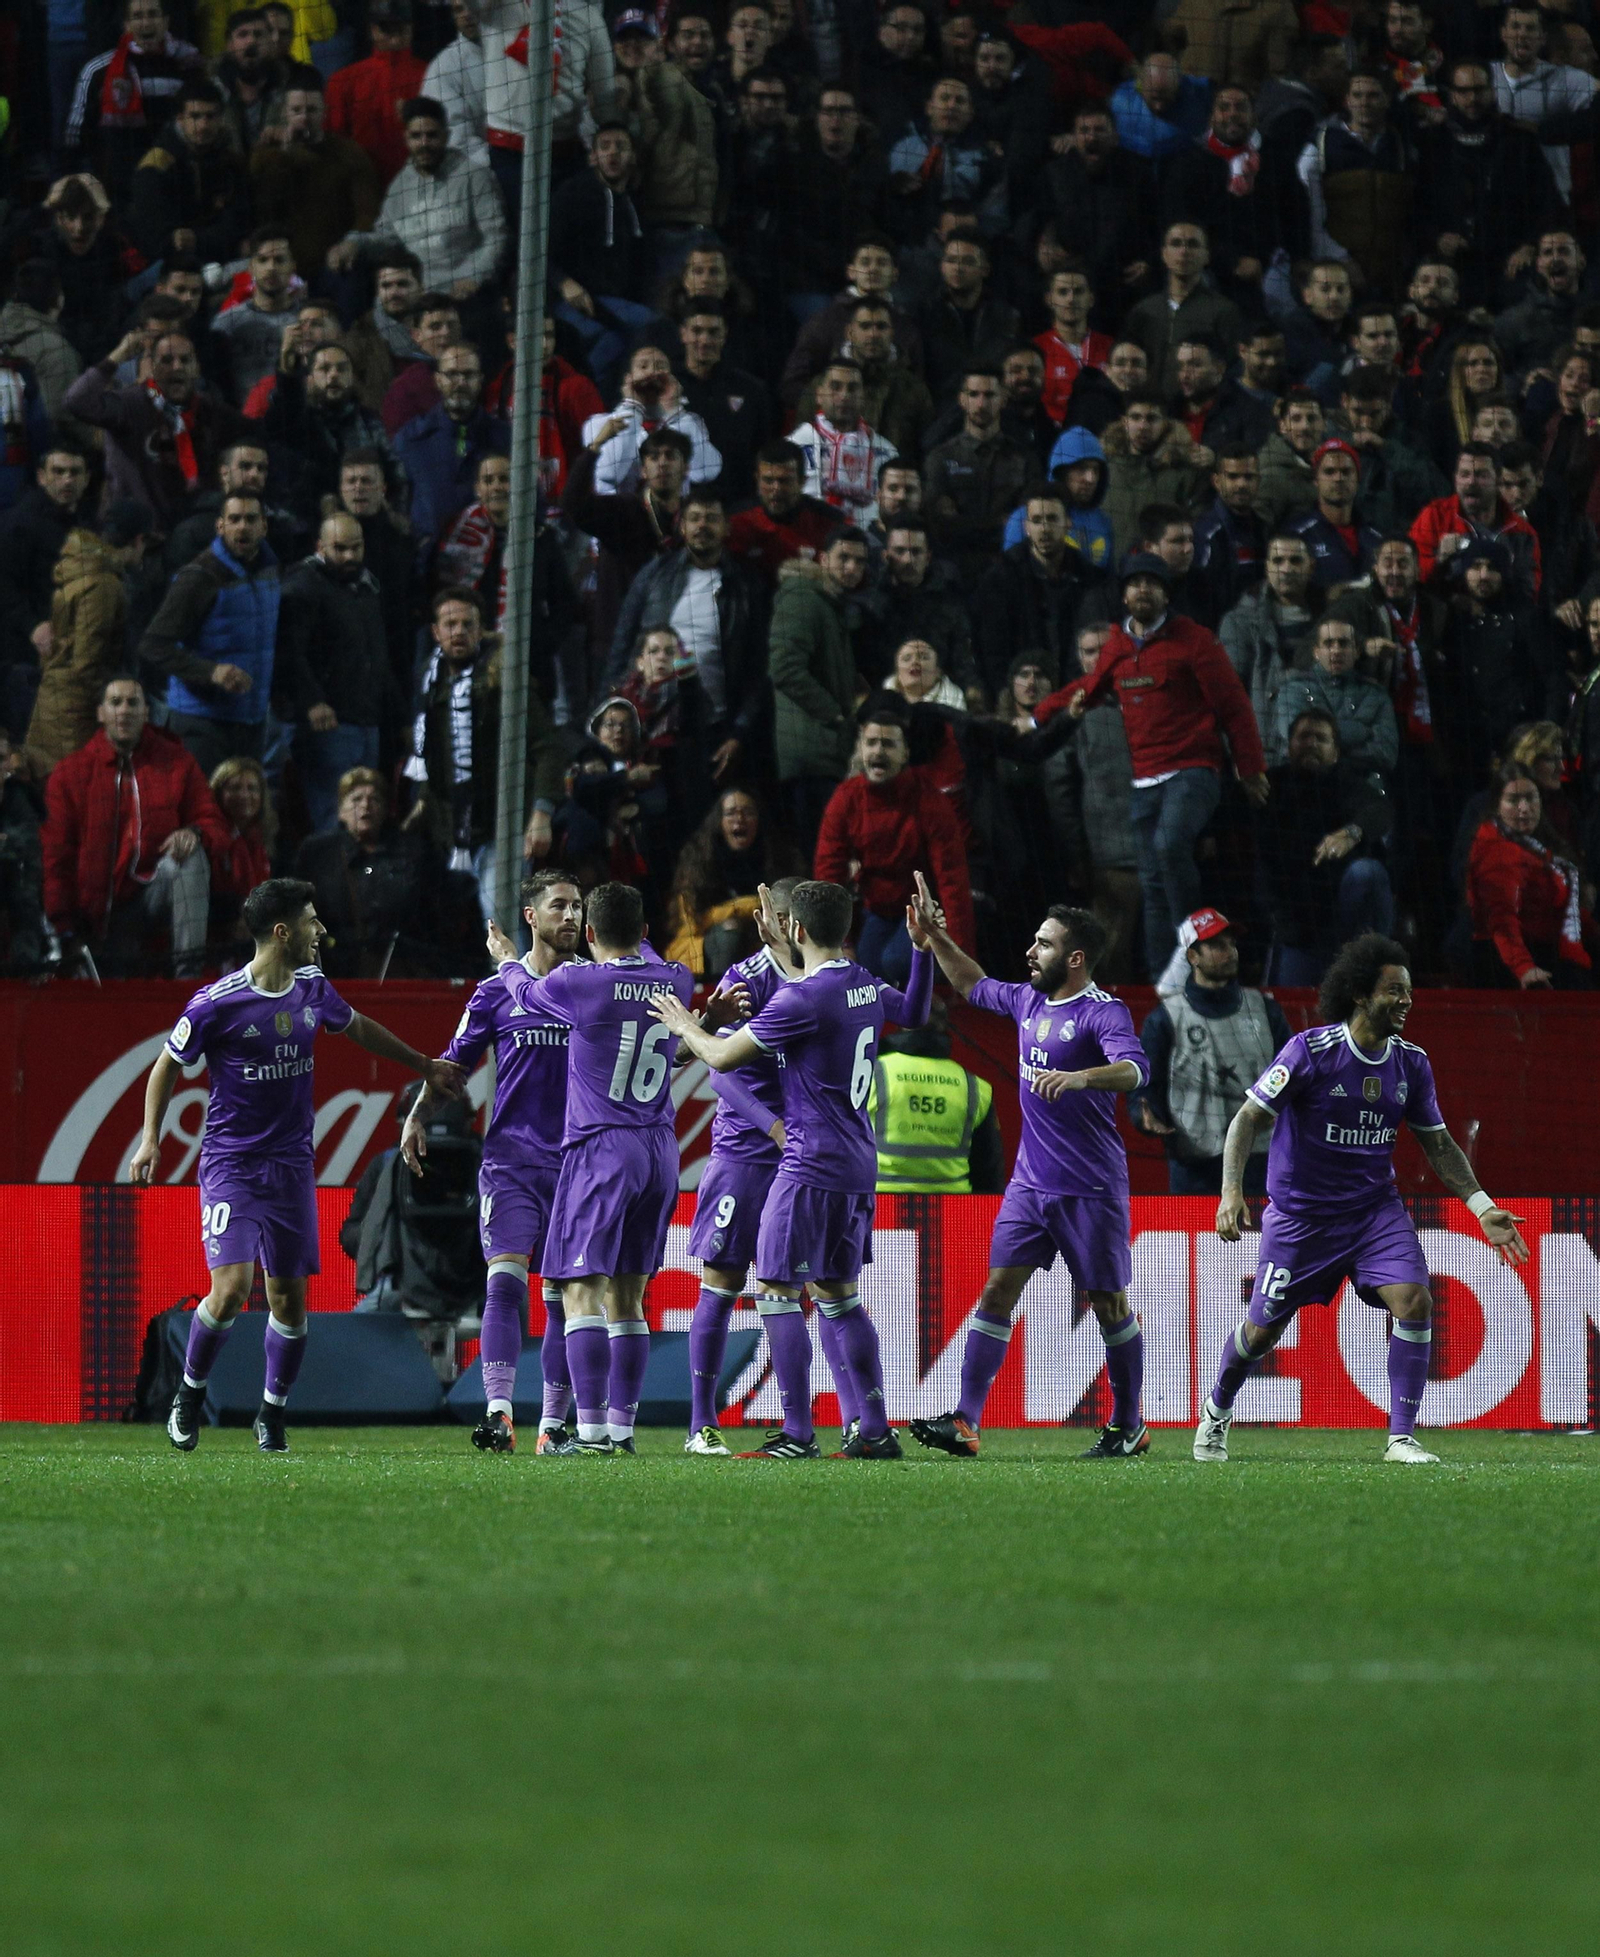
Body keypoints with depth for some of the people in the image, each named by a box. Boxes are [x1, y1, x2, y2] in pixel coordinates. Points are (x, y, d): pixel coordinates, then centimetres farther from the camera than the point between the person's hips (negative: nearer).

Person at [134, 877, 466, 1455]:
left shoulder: (312, 989, 3)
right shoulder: (217, 1004, -13)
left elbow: (357, 1027, 25)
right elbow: (168, 1065, 1)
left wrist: (424, 1066, 32)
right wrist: (150, 1140, -6)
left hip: (292, 1166, 5)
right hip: (231, 1164, -5)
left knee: (289, 1296, 5)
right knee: (232, 1289, -17)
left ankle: (272, 1414, 22)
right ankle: (190, 1393, 7)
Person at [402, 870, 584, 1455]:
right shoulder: (497, 992, 4)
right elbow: (456, 1061, 11)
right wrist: (418, 1116, -2)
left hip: (577, 1161, 2)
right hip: (509, 1159, -2)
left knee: (564, 1296, 5)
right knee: (506, 1280, -17)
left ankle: (553, 1426, 12)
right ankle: (498, 1414, -23)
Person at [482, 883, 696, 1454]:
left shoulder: (575, 983, -10)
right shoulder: (674, 983, 4)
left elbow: (526, 994, 13)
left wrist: (506, 959, 36)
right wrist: (630, 935, 51)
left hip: (600, 1150, -6)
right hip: (661, 1150, 6)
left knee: (581, 1292, -7)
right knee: (627, 1298, 12)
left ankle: (591, 1428, -17)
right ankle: (623, 1427, 11)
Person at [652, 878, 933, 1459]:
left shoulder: (801, 998, -17)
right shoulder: (868, 988, 8)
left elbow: (722, 1057, -11)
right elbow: (914, 1012, 32)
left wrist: (684, 1025, 8)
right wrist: (923, 949, 37)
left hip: (811, 1166, -9)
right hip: (858, 1165, 9)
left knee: (776, 1292, -4)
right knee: (838, 1293, 14)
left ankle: (797, 1434, -7)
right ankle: (875, 1430, 11)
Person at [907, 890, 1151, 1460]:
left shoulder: (1102, 1012, -14)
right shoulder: (1028, 1000, 10)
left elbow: (1134, 1068, -32)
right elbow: (975, 986, 31)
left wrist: (1079, 1077, -49)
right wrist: (934, 934, 27)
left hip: (1091, 1190, -7)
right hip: (1030, 1181, 7)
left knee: (1108, 1304, 4)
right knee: (998, 1289, -3)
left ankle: (1128, 1427, 17)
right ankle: (965, 1422, -8)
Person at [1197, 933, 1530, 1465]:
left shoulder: (1411, 1063, -2)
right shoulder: (1310, 1051, -16)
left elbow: (1438, 1144, 9)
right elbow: (1249, 1118, -14)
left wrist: (1482, 1207, 0)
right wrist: (1231, 1192, -26)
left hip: (1375, 1207, 3)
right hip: (1299, 1214, -3)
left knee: (1414, 1301, -18)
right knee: (1263, 1330, 4)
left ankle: (1402, 1439, -10)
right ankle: (1217, 1411, 35)